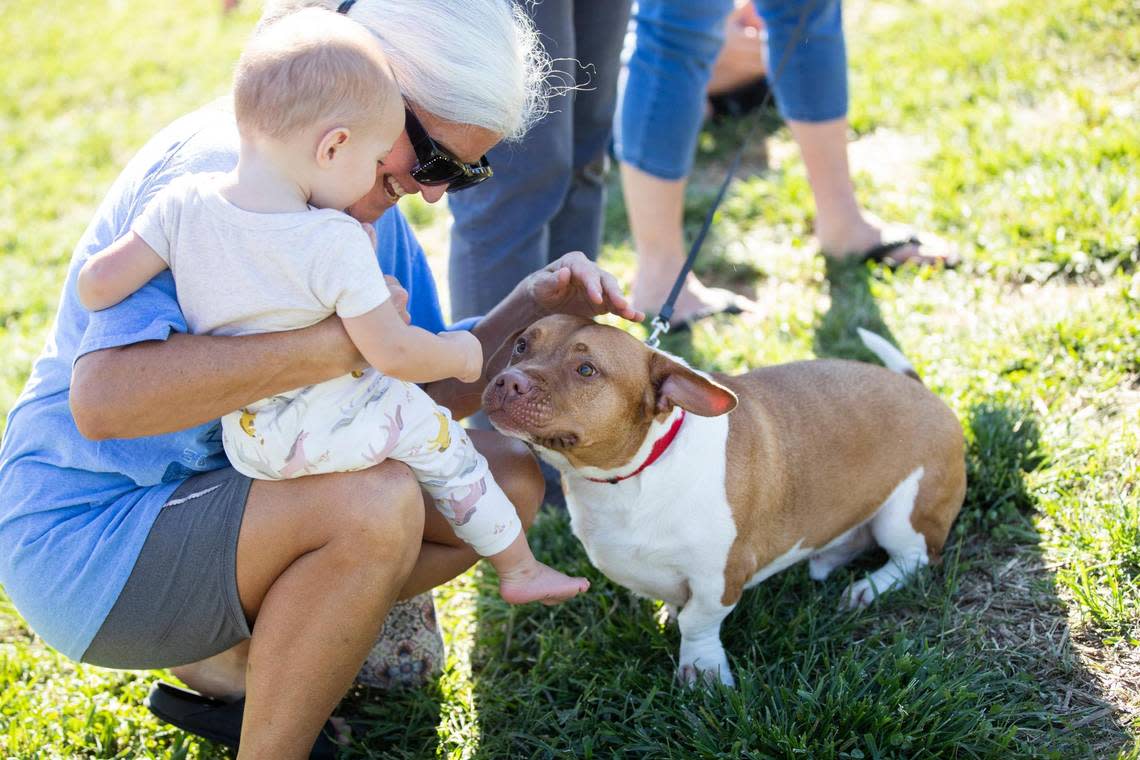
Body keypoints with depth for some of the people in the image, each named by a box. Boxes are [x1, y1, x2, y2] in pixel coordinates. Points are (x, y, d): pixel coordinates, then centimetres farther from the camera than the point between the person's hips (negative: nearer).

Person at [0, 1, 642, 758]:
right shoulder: (217, 166, -23)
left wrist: (533, 305, -11)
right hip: (88, 532, -9)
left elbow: (425, 392, 5)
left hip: (237, 487, 9)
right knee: (376, 503, -33)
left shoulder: (371, 204, 3)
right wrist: (340, 342, -37)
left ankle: (234, 653, 3)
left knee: (509, 482, 1)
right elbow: (104, 398, -35)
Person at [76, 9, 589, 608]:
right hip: (318, 432, -6)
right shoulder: (335, 243, -25)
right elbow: (394, 354, -21)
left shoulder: (185, 203, -11)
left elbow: (98, 283, -8)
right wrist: (459, 355, -1)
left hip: (241, 439, 6)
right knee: (442, 444, 13)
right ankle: (518, 568, 25)